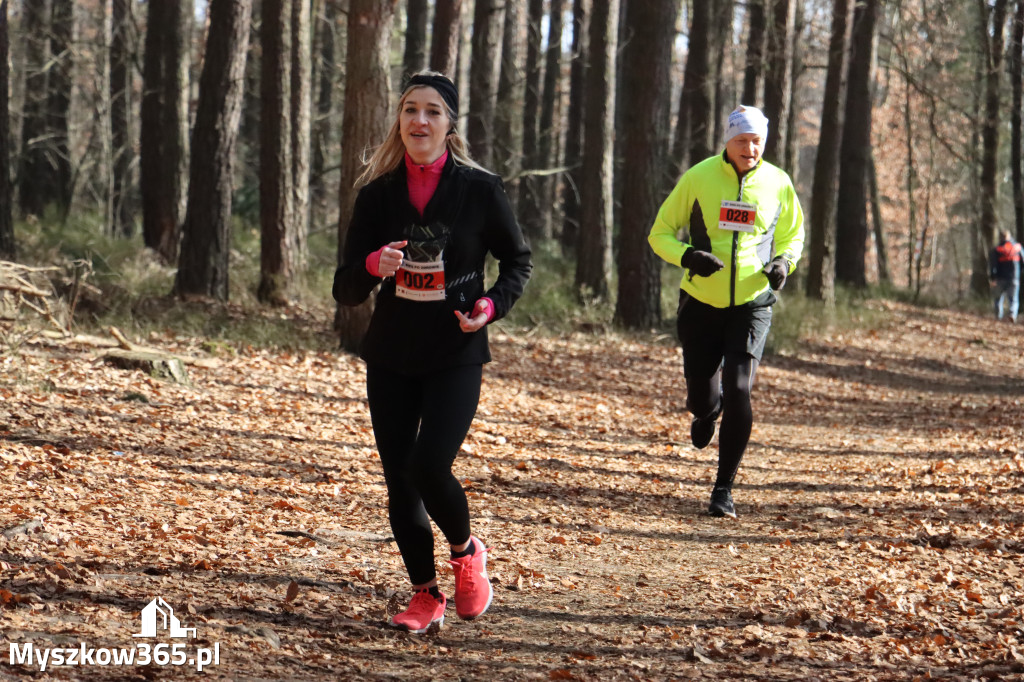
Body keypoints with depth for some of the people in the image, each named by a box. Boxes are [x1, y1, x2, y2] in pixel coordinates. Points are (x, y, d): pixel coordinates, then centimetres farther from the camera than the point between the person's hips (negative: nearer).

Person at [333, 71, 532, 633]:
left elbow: (517, 260, 9)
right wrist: (373, 266, -21)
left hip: (456, 355, -3)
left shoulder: (479, 189, -5)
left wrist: (492, 304, -10)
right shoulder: (377, 193, 0)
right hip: (391, 355, 3)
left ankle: (466, 551, 11)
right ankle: (426, 595, 20)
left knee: (429, 466, -19)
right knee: (398, 478, 3)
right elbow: (345, 291, 1)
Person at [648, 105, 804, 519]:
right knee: (701, 400, 3)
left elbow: (793, 235, 16)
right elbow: (660, 233, 1)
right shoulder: (698, 178, -5)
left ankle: (724, 489, -3)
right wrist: (687, 255, -20)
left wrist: (783, 262, -7)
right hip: (700, 304, 0)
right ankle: (708, 411, 45)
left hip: (752, 306, 0)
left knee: (738, 392, -14)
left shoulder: (778, 184, 0)